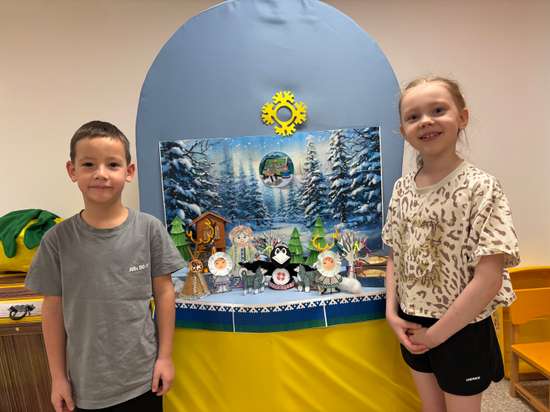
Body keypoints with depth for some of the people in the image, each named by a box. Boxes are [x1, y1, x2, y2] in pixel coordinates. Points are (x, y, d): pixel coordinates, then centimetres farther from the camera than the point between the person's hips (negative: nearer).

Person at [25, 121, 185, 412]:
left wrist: (165, 356, -1)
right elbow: (53, 309, -1)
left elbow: (164, 293, -4)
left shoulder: (149, 229, -12)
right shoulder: (57, 240, -9)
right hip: (86, 382, 1)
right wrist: (58, 376, 4)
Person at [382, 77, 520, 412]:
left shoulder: (481, 187, -18)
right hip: (413, 327, 5)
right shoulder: (402, 188, -2)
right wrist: (392, 312, -5)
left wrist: (436, 334, -15)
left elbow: (489, 278, -21)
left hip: (462, 331, -4)